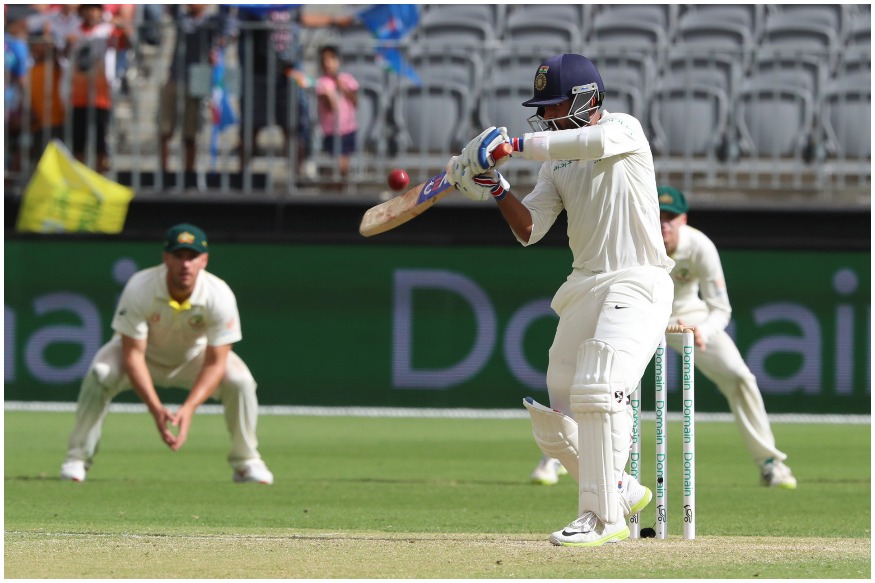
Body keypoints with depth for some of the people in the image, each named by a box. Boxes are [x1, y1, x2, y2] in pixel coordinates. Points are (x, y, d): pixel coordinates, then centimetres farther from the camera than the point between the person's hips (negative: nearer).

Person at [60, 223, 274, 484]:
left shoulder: (219, 296, -31)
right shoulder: (139, 289, -34)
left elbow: (215, 363, -27)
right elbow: (132, 355, -30)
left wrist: (189, 408, -42)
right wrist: (156, 408, -42)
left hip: (193, 357, 1)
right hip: (145, 353, -1)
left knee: (240, 380, -25)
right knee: (100, 374, -31)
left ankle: (246, 462, -4)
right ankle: (77, 458, -16)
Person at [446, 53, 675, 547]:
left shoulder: (625, 128, -5)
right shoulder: (557, 162, 15)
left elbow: (596, 142, -30)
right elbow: (529, 229, 7)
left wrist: (513, 144, -28)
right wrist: (494, 187, -10)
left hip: (637, 284, -8)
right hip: (584, 288, 8)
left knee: (596, 390, -26)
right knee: (554, 428, 4)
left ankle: (602, 516, -21)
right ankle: (623, 492, 25)